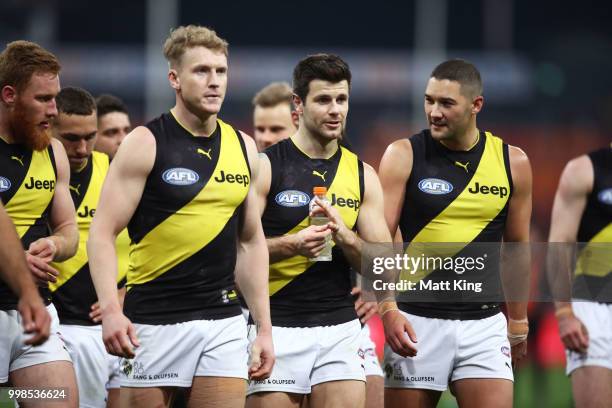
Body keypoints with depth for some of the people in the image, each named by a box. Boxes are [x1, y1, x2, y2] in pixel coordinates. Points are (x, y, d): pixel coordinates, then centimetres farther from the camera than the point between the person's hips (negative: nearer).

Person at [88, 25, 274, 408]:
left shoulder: (242, 148, 10)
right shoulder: (146, 144, -5)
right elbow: (102, 233, -8)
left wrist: (265, 327, 12)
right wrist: (110, 309, -22)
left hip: (224, 320, 4)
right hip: (154, 318, -4)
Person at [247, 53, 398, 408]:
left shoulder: (362, 175, 10)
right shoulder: (266, 167, -2)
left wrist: (345, 237, -10)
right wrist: (290, 245, -22)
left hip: (340, 328, 3)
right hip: (276, 325, -3)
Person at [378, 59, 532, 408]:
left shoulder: (513, 163, 5)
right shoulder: (403, 156, -2)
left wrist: (518, 320, 19)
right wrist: (388, 310, -18)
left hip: (483, 323, 1)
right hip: (417, 320, -1)